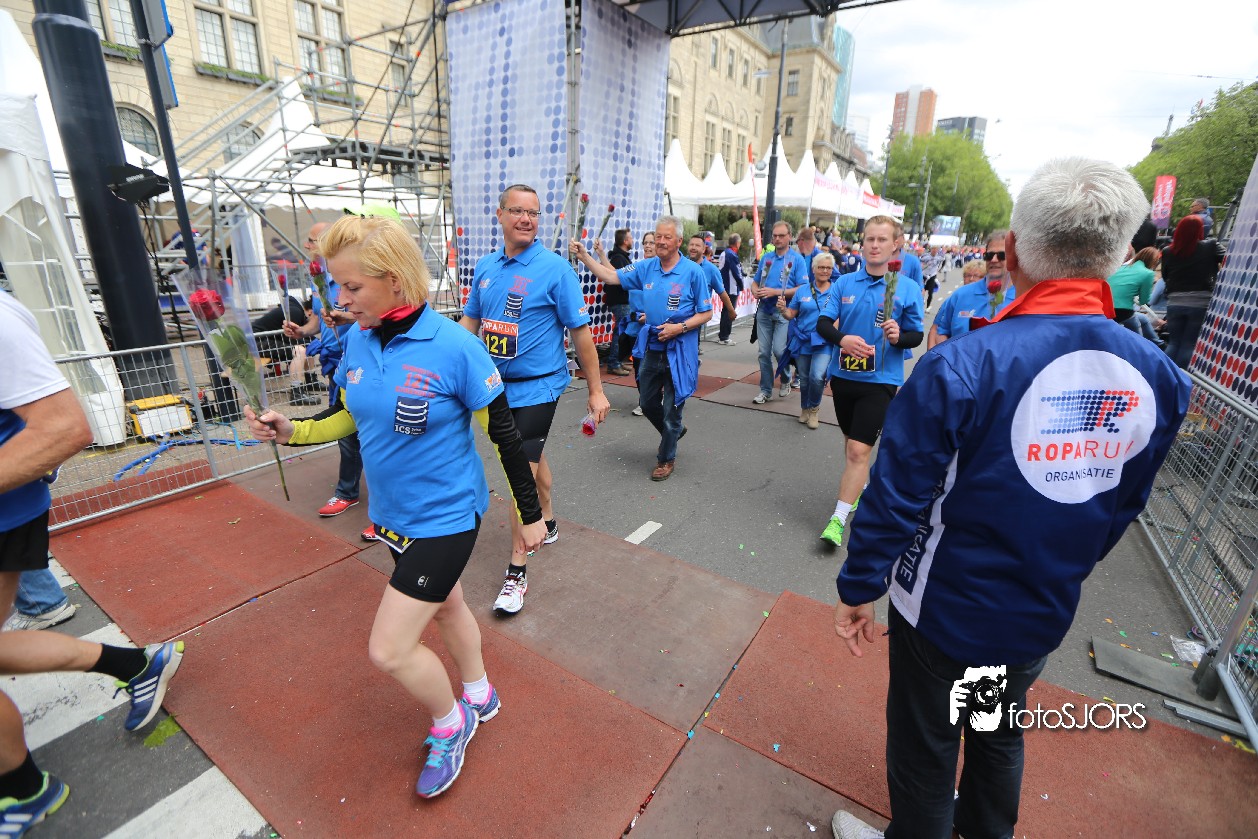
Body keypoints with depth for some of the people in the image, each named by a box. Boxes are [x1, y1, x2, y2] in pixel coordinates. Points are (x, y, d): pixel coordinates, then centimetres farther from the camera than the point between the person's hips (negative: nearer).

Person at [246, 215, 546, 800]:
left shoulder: (454, 347, -23)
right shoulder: (357, 341, -3)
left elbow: (503, 433, -17)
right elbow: (349, 417, 12)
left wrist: (529, 515, -11)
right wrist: (291, 432, -7)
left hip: (446, 516, -7)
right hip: (393, 512, 7)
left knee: (389, 649, -4)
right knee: (444, 603, 25)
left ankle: (450, 724, 29)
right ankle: (479, 697, 51)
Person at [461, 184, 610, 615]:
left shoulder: (555, 268, -11)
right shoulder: (486, 266, 6)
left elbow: (580, 331, -10)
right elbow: (469, 320, 14)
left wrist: (596, 391, -9)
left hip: (537, 386, -6)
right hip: (497, 385, 6)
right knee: (530, 455, 22)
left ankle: (517, 570, 7)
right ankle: (547, 522, 45)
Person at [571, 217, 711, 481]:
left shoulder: (693, 272, -10)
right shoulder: (645, 267, 3)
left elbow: (706, 313, -6)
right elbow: (611, 276, 6)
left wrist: (679, 327, -20)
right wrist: (584, 256, -6)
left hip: (679, 350, -5)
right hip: (651, 347, 5)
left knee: (671, 407, 5)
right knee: (647, 403, 17)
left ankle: (666, 458, 25)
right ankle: (674, 431, 46)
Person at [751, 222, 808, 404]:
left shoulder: (797, 259, -3)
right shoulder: (766, 257, 11)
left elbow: (802, 289, -11)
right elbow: (755, 282, 18)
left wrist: (775, 292, -19)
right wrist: (755, 291, -6)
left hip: (784, 312, -4)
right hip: (764, 311, 4)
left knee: (778, 350, -11)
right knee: (764, 352, 5)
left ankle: (786, 380, 18)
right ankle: (766, 390, 16)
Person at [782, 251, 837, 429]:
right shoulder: (802, 290, 5)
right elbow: (791, 314, 4)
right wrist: (783, 309, -17)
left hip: (824, 343, -2)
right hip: (803, 341, 2)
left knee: (817, 376, -20)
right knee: (804, 379, 14)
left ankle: (814, 407, 8)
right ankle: (805, 409, 38)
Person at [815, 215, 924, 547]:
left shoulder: (908, 288, -4)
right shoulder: (844, 282, 2)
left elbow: (916, 335, 1)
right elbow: (823, 323, -3)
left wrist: (899, 336, -22)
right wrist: (842, 339, -24)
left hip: (880, 380, -3)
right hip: (843, 374, 4)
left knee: (859, 449, -9)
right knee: (851, 440, 20)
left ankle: (838, 519, -2)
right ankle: (858, 487, 45)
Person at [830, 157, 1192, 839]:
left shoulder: (959, 366, -28)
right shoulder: (1160, 380, -10)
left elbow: (896, 498, -23)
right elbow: (1123, 507, 4)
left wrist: (859, 588, -10)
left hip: (944, 609, -5)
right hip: (1044, 615, 6)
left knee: (924, 747, 19)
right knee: (1000, 736, 30)